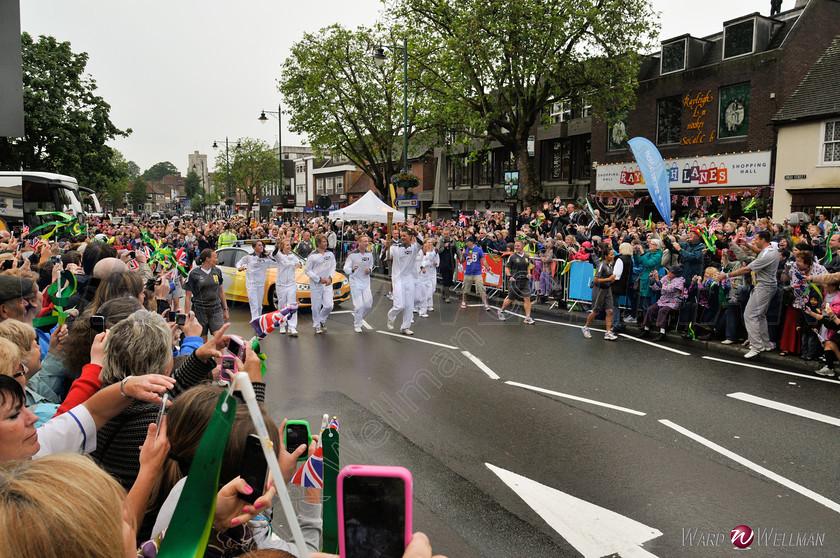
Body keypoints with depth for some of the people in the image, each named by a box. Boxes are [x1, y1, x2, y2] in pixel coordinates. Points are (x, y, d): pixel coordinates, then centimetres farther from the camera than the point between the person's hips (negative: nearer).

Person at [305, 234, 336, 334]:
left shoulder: (330, 254, 6)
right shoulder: (312, 256, -8)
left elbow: (333, 267, 13)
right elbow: (308, 271, -5)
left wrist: (330, 278, -3)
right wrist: (319, 279, -11)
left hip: (327, 284, 3)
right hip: (315, 285, -3)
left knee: (329, 305, -4)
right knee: (316, 306, 2)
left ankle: (321, 320, 23)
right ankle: (317, 325, 20)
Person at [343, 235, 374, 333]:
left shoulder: (369, 254, 5)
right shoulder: (352, 254, -10)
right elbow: (346, 268, -10)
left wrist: (369, 270, -3)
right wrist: (352, 269, -31)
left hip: (366, 282, 5)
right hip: (355, 282, -5)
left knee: (368, 304, 2)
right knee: (358, 305, -6)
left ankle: (358, 316, 30)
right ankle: (357, 325, 9)